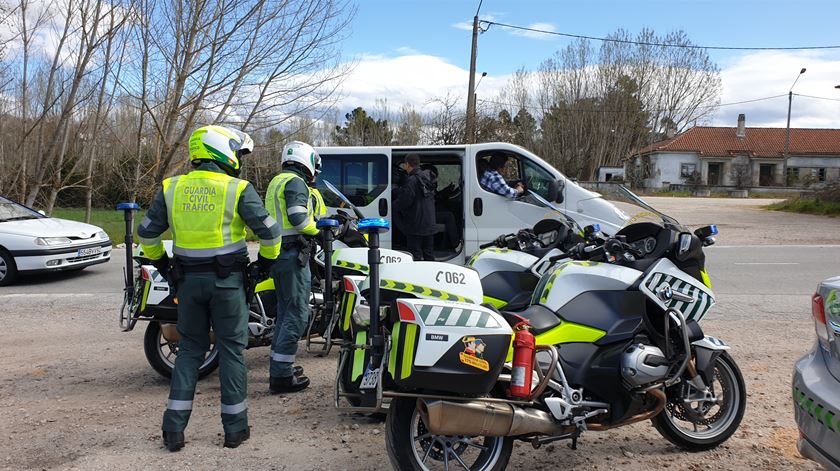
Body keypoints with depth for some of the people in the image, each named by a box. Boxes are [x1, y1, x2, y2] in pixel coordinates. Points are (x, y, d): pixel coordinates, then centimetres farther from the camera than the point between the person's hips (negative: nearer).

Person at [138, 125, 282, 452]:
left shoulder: (171, 188, 4)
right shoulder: (238, 189, -9)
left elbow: (147, 232, 8)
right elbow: (269, 230, -10)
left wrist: (161, 263, 21)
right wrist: (266, 260, 7)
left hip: (187, 279, 4)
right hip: (227, 280, -3)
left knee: (190, 350, 14)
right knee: (231, 350, 7)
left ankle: (174, 428, 12)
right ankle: (235, 427, 13)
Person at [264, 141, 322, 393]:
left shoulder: (277, 181, 20)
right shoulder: (296, 182, -11)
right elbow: (297, 218, -23)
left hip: (276, 251, 10)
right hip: (293, 253, -10)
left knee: (285, 310, 18)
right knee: (297, 313, -7)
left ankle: (279, 365, 26)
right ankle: (281, 375, -6)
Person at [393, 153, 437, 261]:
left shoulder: (412, 180, -17)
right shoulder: (427, 178, 11)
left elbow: (405, 200, -19)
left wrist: (395, 204, 0)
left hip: (416, 224, -8)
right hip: (429, 223, 8)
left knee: (415, 254, -2)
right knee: (429, 254, 15)